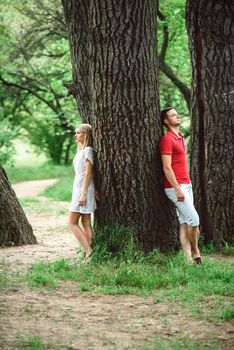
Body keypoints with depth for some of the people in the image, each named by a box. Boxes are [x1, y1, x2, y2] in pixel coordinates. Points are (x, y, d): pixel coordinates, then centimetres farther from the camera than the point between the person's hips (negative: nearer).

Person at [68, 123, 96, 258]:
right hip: (78, 188, 9)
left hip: (83, 188, -9)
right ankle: (90, 251, 5)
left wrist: (83, 194, -20)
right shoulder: (81, 150, 17)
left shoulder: (88, 150, -11)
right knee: (86, 223, 6)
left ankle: (89, 251, -12)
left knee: (72, 222, -8)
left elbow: (88, 173, -16)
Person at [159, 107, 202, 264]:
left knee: (185, 222, 7)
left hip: (186, 185, 9)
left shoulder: (180, 137, 17)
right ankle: (195, 252, 9)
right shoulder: (168, 139, -12)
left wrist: (187, 185, 17)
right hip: (176, 187, -9)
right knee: (194, 219, -9)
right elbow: (167, 167, -17)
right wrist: (177, 189, -20)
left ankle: (188, 257, 7)